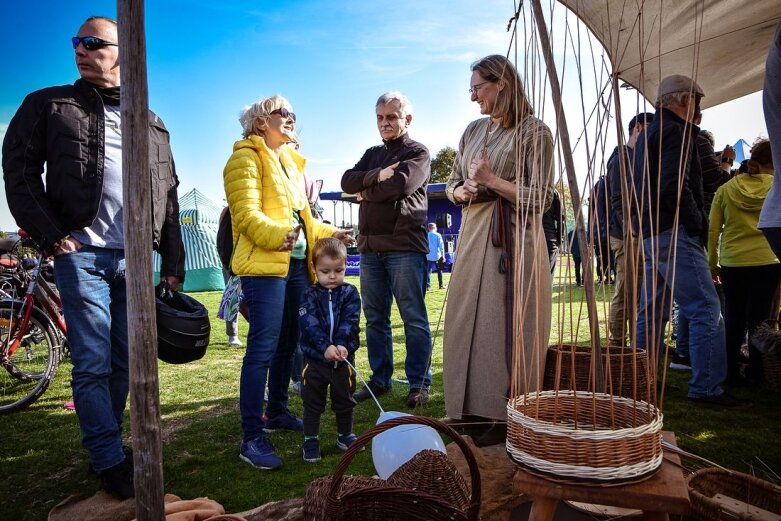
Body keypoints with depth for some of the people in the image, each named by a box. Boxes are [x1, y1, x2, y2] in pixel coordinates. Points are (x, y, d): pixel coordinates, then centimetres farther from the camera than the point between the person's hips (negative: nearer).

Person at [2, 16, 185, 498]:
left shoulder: (150, 124, 16)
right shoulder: (50, 105, 8)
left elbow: (169, 199, 14)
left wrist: (173, 264, 9)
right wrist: (50, 234, -9)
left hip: (135, 259, 3)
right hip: (82, 254, -3)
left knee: (125, 360, 9)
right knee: (92, 362, -3)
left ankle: (106, 444, 26)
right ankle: (112, 463, 7)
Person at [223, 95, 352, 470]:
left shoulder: (290, 161, 24)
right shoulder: (247, 157, -3)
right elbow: (247, 215, -16)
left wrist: (329, 234, 22)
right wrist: (278, 235, -31)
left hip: (297, 264, 9)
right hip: (264, 265, -9)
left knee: (288, 343, 13)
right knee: (262, 348, -11)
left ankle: (276, 412, 28)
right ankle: (252, 438, -6)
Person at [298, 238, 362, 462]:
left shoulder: (350, 293, -2)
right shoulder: (310, 296, -5)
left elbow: (349, 322, -13)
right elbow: (309, 324, -17)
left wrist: (341, 345, -28)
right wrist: (325, 347, -29)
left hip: (343, 357, 1)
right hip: (314, 359, -1)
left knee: (344, 399, 16)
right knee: (312, 401, 10)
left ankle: (345, 435, 35)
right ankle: (311, 440, 24)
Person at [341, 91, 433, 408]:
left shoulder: (417, 153, 4)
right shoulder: (372, 154, 22)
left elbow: (400, 185, -15)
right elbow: (347, 182, 6)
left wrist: (365, 192, 0)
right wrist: (377, 176, -10)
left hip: (404, 246, -6)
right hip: (370, 247, 6)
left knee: (414, 318, -2)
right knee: (375, 318, 9)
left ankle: (419, 383, 5)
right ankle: (380, 380, 18)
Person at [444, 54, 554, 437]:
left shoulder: (533, 132, -4)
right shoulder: (474, 130, 15)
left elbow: (540, 198, -9)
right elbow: (452, 184, 20)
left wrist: (492, 180, -13)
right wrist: (463, 192, -2)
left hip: (513, 240, -6)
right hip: (473, 236, 7)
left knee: (507, 327, -3)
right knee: (468, 324, 7)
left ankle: (507, 418, 10)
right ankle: (474, 411, 20)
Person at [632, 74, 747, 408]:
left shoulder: (649, 133, 21)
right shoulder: (677, 131, -9)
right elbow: (675, 185, -21)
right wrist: (697, 224, -13)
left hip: (650, 233, 10)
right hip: (674, 231, -10)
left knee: (652, 311, 13)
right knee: (706, 311, -6)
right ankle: (707, 389, -4)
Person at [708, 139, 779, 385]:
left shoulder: (726, 189, 1)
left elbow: (713, 231, 1)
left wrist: (713, 264, 9)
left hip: (732, 263, 1)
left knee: (733, 318, 10)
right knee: (759, 318, 7)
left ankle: (731, 373, 13)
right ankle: (755, 373, 13)